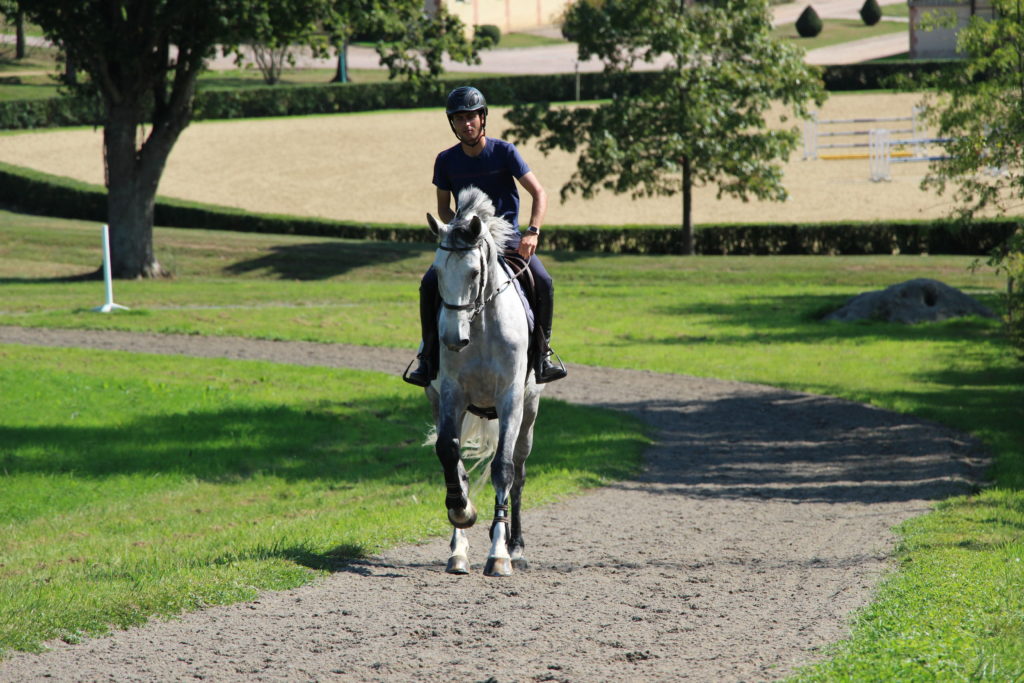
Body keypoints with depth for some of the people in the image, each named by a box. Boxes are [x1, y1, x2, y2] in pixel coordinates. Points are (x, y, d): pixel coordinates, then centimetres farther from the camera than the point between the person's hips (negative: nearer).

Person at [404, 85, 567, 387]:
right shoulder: (446, 161, 0)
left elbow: (539, 194, -9)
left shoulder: (504, 152, -7)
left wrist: (533, 232, -25)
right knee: (429, 284, -20)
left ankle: (543, 353, -9)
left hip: (507, 235, -2)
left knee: (543, 282, -25)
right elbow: (443, 208, 9)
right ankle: (428, 358, -8)